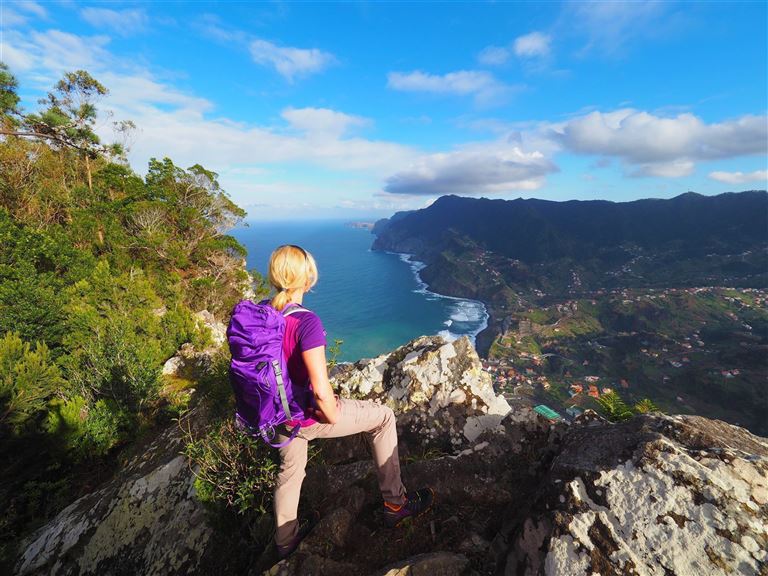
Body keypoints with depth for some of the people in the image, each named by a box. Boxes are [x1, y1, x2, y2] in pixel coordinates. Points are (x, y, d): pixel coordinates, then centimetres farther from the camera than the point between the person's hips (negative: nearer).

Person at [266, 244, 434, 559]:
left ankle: (285, 539, 57)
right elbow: (321, 391, -34)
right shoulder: (306, 322, -31)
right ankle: (395, 503, 25)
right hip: (306, 417, -7)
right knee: (383, 416, 12)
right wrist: (333, 416, -13)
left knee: (289, 469, 32)